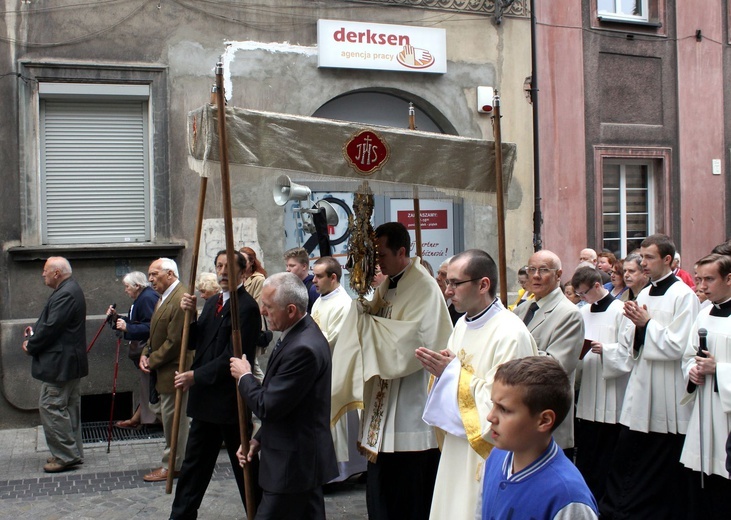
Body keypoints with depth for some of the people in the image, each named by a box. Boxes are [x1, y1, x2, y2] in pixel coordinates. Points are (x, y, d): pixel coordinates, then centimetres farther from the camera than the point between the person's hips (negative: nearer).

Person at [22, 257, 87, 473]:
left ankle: (65, 456, -2)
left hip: (59, 363, -11)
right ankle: (72, 453, 24)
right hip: (71, 362, 11)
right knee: (68, 408, 15)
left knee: (50, 407, -6)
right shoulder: (70, 290, 13)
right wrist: (35, 331, 3)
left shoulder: (65, 294, -21)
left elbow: (51, 327, -23)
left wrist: (31, 346, -10)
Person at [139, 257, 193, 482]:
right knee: (171, 419, 15)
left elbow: (174, 342, -22)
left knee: (173, 419, 1)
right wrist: (145, 354, 4)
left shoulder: (180, 300, -21)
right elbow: (156, 333, 20)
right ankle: (174, 461, 24)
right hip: (163, 370, 10)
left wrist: (152, 361, -12)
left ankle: (173, 466, 11)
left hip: (173, 370, -10)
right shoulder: (165, 297, 13)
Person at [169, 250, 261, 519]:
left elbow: (233, 356, -21)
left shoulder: (247, 307, -16)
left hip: (230, 399, -8)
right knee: (194, 463, 16)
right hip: (206, 398, 9)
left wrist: (196, 376, -19)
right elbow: (194, 342, 12)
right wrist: (188, 314, -5)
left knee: (243, 463, 6)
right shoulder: (213, 303, 12)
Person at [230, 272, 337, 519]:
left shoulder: (302, 348, -25)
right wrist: (259, 438, 11)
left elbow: (268, 406, -22)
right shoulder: (301, 333, 7)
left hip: (293, 464, -10)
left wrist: (244, 376, -5)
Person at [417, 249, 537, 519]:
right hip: (457, 449, 8)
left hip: (488, 454, -8)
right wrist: (441, 371, -5)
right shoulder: (463, 324, 8)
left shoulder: (511, 334, -20)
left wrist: (454, 372, -19)